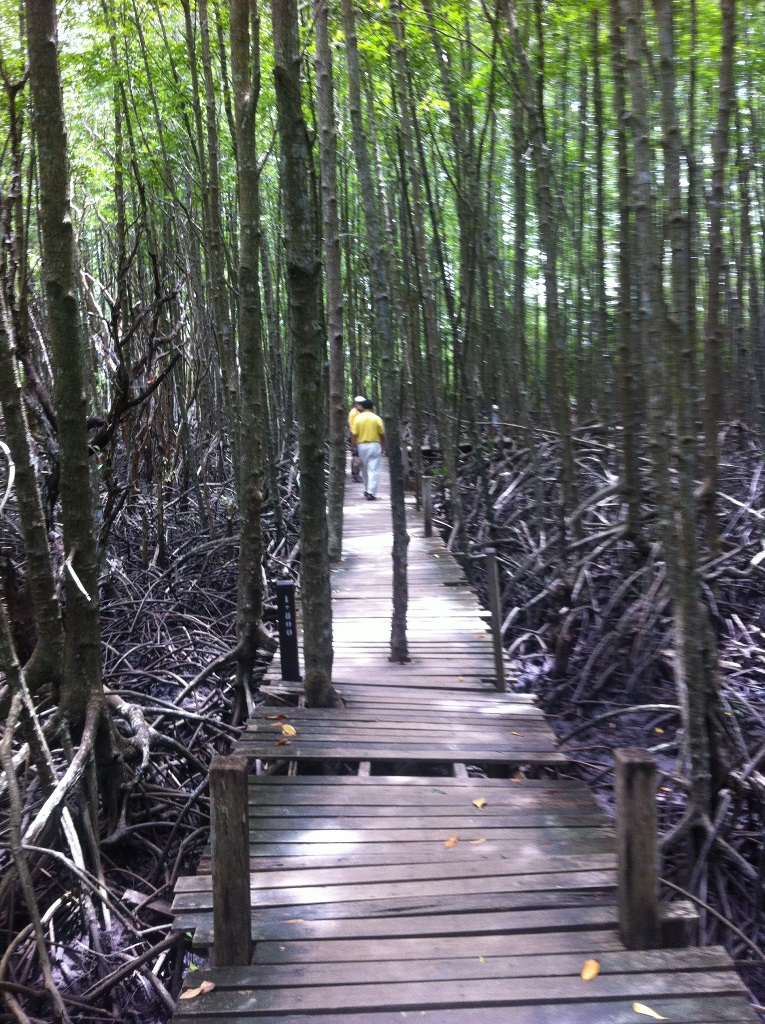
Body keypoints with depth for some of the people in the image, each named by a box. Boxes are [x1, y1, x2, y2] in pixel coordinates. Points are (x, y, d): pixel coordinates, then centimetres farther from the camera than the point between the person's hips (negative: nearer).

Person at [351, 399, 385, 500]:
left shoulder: (358, 418, -2)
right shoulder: (376, 418, -4)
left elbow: (354, 435, -4)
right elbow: (382, 434, 0)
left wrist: (354, 447, 5)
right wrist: (383, 447, 11)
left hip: (362, 445, 2)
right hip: (374, 445, -2)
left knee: (365, 469, 17)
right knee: (373, 470, -2)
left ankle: (367, 490, 26)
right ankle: (371, 492, -8)